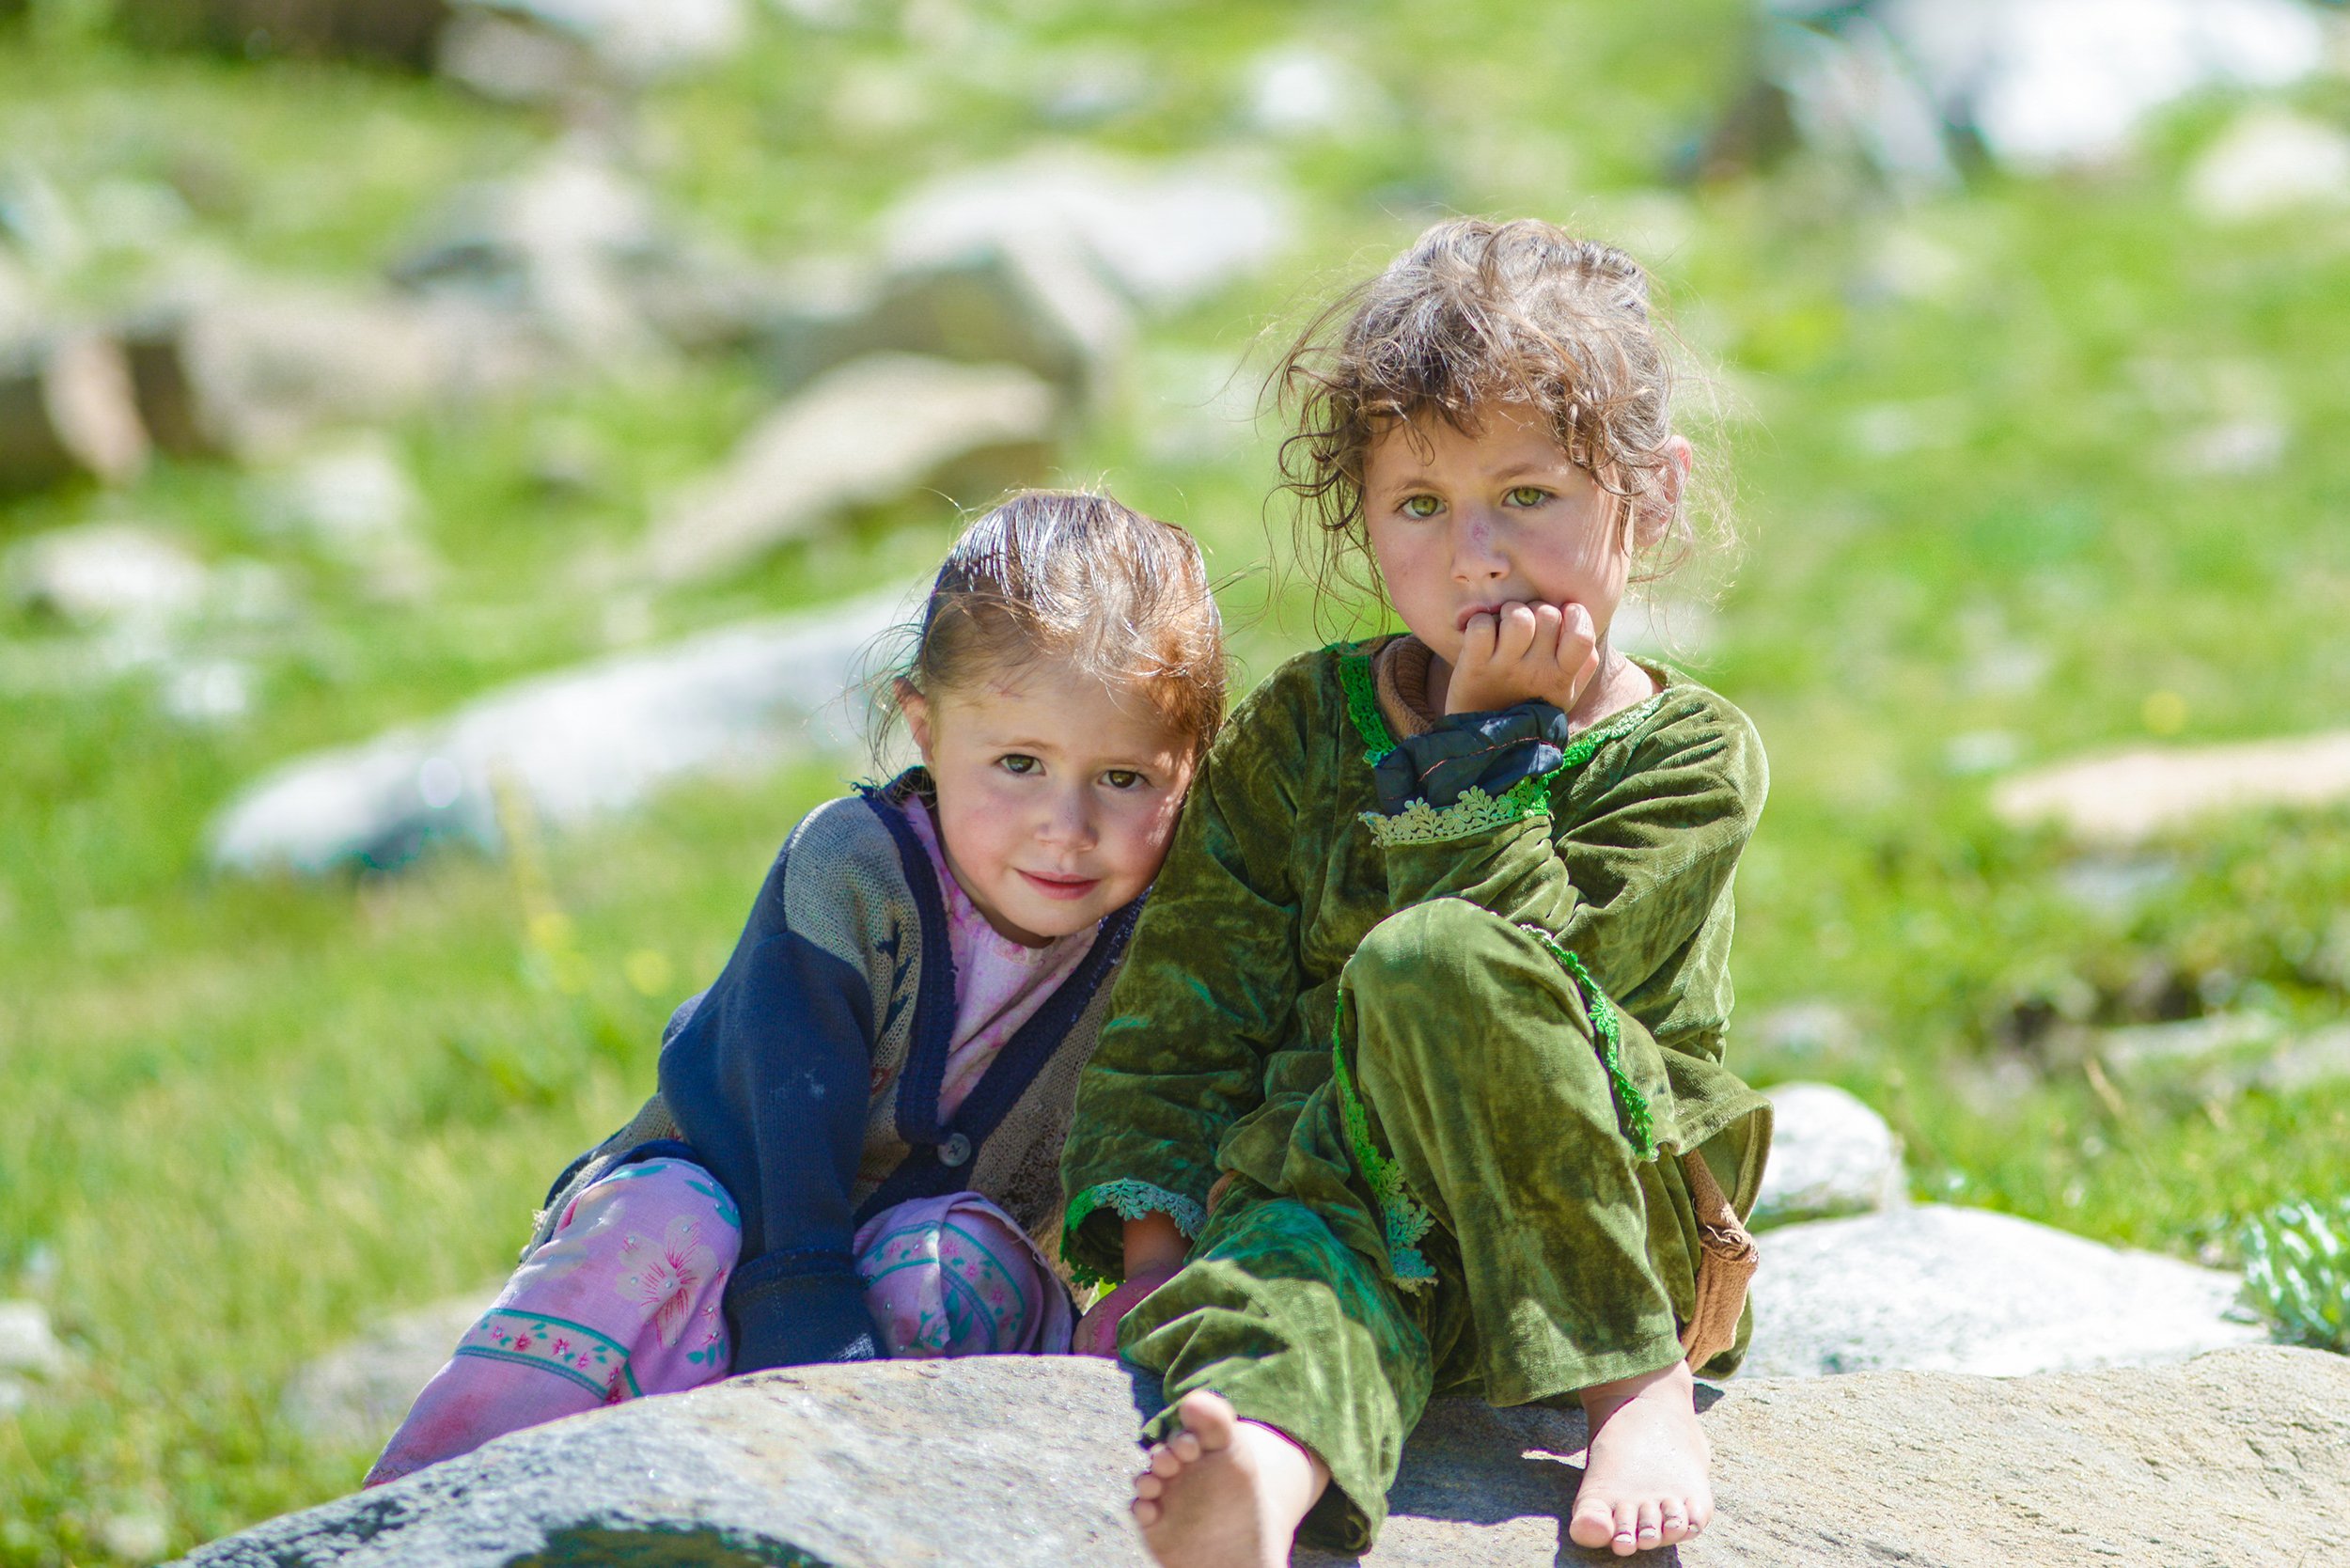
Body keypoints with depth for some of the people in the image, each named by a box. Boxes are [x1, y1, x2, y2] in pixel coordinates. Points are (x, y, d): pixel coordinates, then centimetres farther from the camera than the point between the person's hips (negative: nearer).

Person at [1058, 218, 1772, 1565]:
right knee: (1285, 1254, -35)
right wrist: (1151, 1244, -5)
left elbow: (1521, 969, -16)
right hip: (1352, 1206, 3)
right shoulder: (1302, 725, 11)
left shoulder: (1689, 755, -1)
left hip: (1611, 1239, -2)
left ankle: (1634, 1383, -26)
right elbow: (1184, 1005, 7)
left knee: (1433, 961, -29)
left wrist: (1490, 740, -10)